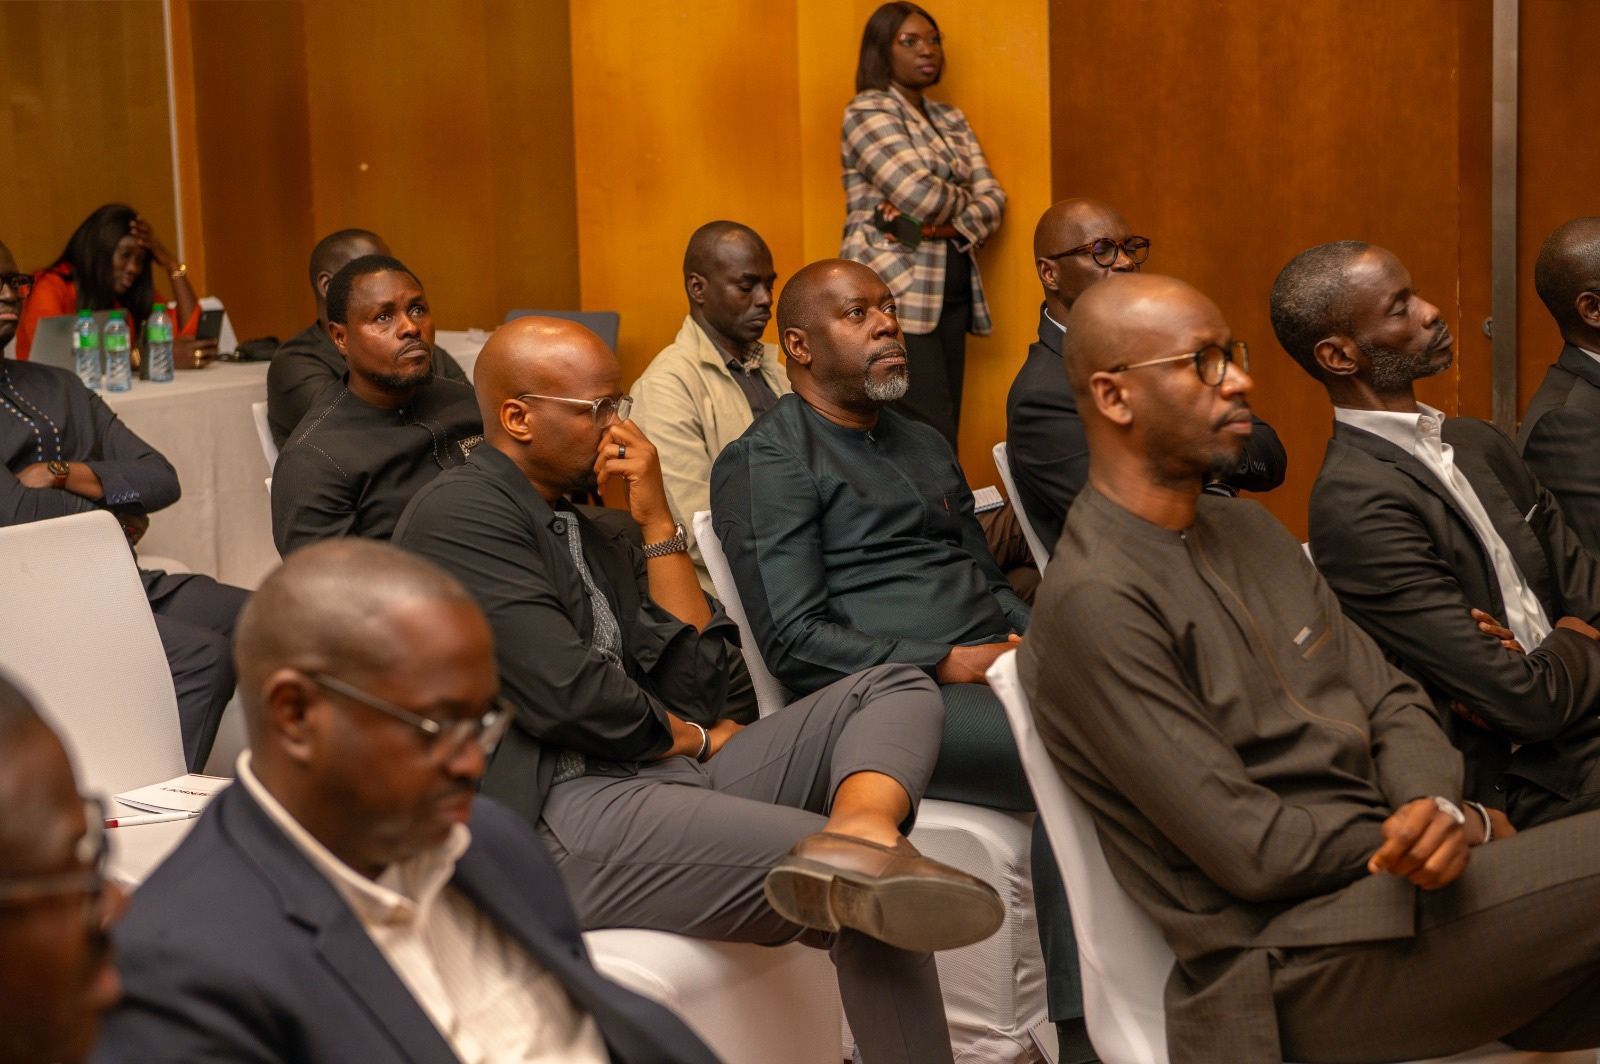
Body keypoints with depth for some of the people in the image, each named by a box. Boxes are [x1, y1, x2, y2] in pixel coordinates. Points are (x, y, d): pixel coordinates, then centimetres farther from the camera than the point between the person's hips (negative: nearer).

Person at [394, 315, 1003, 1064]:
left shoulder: (599, 531, 24)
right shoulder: (455, 516, -4)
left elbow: (699, 681, 14)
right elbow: (565, 693, -16)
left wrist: (657, 520, 8)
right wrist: (691, 736, 3)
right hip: (566, 816, -10)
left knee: (896, 693, -9)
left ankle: (858, 839, -37)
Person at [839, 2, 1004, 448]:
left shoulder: (951, 120, 19)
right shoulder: (868, 112, -5)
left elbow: (993, 201, 8)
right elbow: (920, 197, -17)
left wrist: (940, 225, -11)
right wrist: (966, 201, 4)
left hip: (952, 291, 7)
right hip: (897, 293, -7)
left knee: (942, 435, 4)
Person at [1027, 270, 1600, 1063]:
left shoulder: (1246, 531, 13)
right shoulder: (1094, 603, -15)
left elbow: (1391, 701, 11)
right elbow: (1257, 852, -15)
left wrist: (1434, 807, -12)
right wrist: (1467, 830, -5)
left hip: (1379, 877, 8)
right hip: (1289, 965, -8)